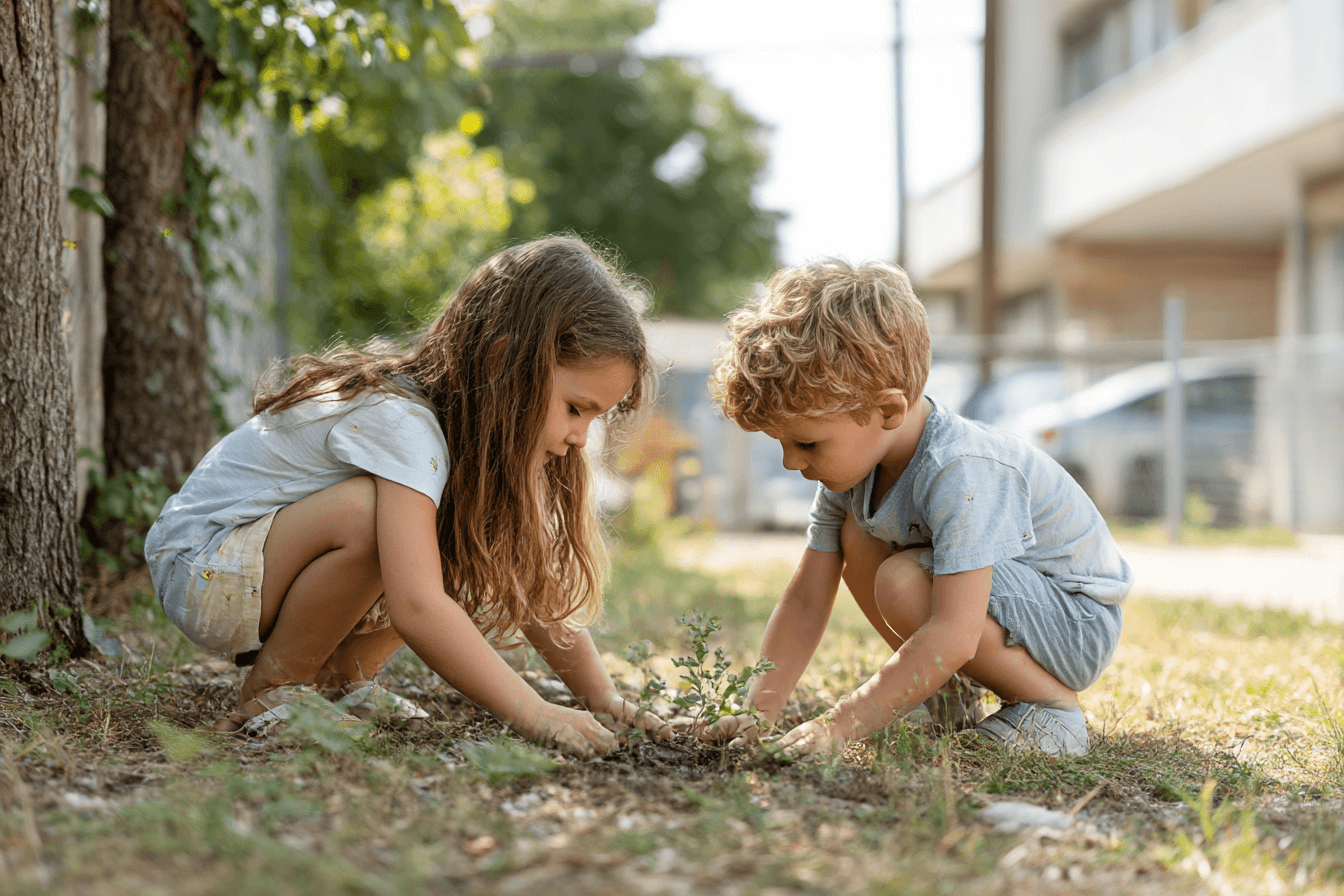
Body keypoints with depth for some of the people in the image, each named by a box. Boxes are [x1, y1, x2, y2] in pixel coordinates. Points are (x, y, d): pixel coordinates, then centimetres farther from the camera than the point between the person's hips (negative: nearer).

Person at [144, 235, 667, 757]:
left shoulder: (470, 421, -2)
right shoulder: (403, 424, -30)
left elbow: (528, 581, 3)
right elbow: (415, 609, -40)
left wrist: (599, 694, -5)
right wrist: (532, 714, -38)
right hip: (199, 572, -8)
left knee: (468, 550, -8)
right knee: (372, 513, -34)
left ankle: (340, 678, 3)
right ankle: (272, 689, -13)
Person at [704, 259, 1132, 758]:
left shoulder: (961, 474, -33)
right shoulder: (852, 460, -6)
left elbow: (953, 639, -40)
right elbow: (805, 602, -3)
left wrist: (839, 725, -40)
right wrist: (756, 716, -13)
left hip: (1079, 623, -9)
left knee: (902, 585, -29)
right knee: (857, 535, -4)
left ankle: (1051, 705, -11)